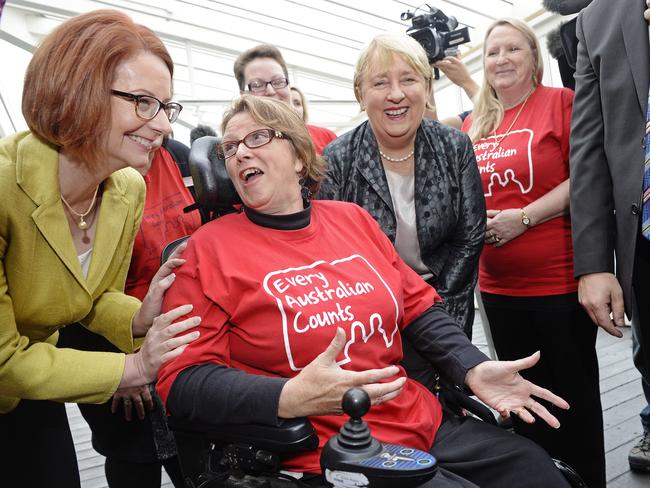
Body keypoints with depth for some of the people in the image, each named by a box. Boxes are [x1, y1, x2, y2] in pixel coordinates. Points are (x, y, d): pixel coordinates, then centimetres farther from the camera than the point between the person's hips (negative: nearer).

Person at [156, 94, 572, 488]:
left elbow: (419, 306, 14)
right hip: (327, 453, -5)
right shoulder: (210, 247, -5)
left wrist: (474, 368, -1)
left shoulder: (352, 217, 8)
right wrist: (289, 398, -26)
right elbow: (182, 379, -11)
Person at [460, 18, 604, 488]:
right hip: (497, 285, 6)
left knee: (573, 394, 8)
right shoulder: (473, 124, 10)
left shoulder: (560, 101, -4)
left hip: (560, 280, -5)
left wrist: (524, 217, -18)